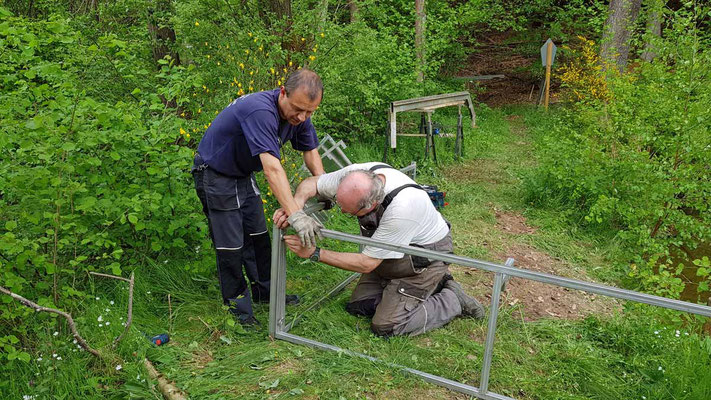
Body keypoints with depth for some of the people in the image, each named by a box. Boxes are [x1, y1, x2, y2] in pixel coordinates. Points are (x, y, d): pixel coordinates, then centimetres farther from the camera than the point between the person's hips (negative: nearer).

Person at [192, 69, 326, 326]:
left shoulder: (298, 114, -11)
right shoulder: (260, 111, -38)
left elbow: (310, 150, 4)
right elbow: (272, 168, -47)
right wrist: (295, 215, -52)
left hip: (244, 174, 8)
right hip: (216, 176, -8)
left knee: (258, 236, 16)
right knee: (231, 245, -3)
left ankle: (265, 292, 32)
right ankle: (237, 306, 15)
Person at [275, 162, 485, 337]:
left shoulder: (401, 209, -40)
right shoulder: (356, 174, -22)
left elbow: (366, 263, -30)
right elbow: (312, 183, -4)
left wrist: (314, 253, -27)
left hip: (425, 258, -8)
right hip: (389, 253, 8)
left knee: (387, 326, -11)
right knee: (357, 306, 6)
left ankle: (453, 300, 6)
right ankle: (430, 285, 16)